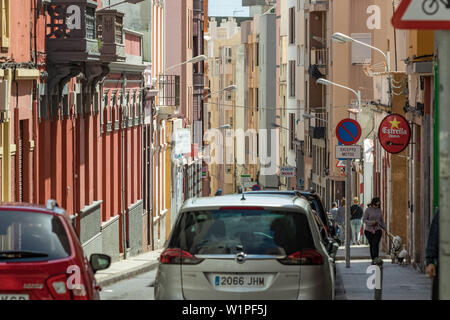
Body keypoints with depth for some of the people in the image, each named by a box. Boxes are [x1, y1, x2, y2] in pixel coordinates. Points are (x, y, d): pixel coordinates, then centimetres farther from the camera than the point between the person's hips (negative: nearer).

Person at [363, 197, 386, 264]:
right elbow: (364, 220, -5)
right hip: (369, 230, -1)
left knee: (375, 244, -16)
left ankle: (375, 259, -22)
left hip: (377, 230, 1)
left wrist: (385, 228, 18)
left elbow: (382, 220, 18)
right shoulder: (368, 210, -4)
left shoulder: (379, 210, 7)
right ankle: (373, 259, 17)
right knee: (371, 245, 4)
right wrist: (371, 222, -19)